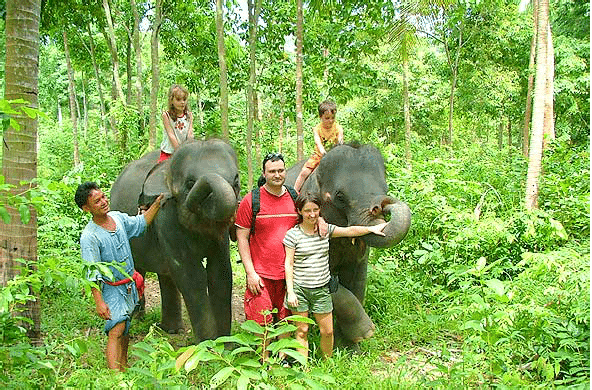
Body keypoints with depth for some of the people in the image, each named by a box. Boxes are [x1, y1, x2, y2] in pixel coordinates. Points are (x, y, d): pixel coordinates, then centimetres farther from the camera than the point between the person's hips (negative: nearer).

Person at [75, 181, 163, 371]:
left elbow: (140, 223, 20)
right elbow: (92, 273, -22)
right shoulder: (89, 237, -21)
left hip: (129, 285, 7)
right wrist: (99, 302, -27)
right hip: (112, 289, -7)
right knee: (116, 331, -16)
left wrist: (158, 203, 13)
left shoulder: (118, 217, -1)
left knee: (125, 330, 19)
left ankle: (124, 367, 35)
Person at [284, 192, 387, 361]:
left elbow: (349, 231, 8)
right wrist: (290, 291, -10)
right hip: (299, 288, -3)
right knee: (302, 331, 4)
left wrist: (371, 228, -4)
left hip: (321, 289, 4)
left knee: (327, 331, 8)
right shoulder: (293, 234, -7)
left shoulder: (325, 229, 5)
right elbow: (288, 264, -6)